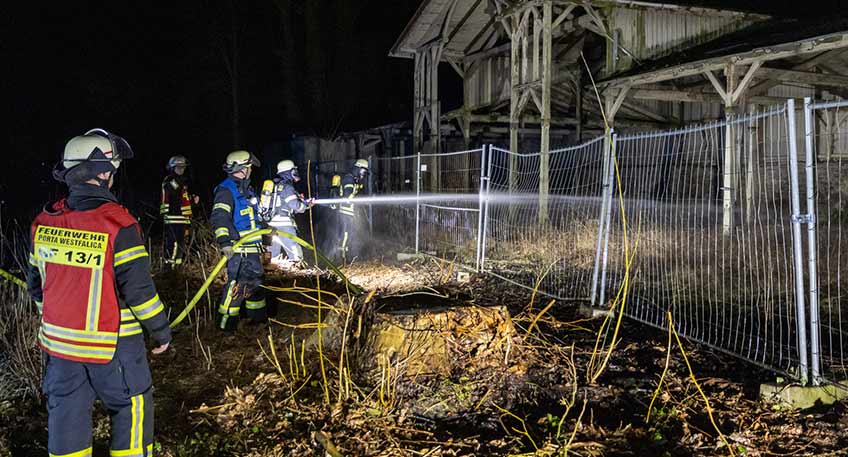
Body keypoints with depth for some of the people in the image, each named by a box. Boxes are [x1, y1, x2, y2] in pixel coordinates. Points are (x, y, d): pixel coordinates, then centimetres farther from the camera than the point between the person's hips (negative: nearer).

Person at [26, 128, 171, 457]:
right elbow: (138, 289, -19)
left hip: (58, 342, 6)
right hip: (111, 345, -5)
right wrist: (161, 331, -5)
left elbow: (36, 283, 10)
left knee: (66, 410, 16)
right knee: (131, 407, 11)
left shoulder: (44, 222, -1)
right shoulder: (118, 225, -20)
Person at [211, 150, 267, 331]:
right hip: (237, 250, -10)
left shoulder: (245, 189, 17)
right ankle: (226, 322, -1)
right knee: (237, 285, -10)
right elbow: (219, 218, -27)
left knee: (255, 281, 18)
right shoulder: (226, 190, -14)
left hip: (252, 248, 10)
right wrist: (224, 242, -37)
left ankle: (258, 315, 31)